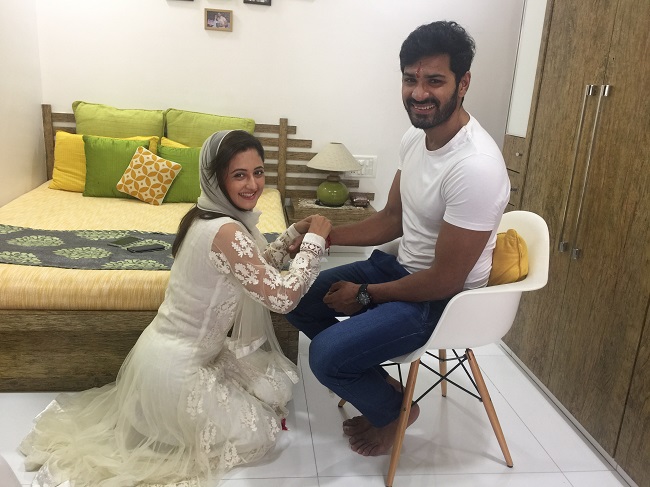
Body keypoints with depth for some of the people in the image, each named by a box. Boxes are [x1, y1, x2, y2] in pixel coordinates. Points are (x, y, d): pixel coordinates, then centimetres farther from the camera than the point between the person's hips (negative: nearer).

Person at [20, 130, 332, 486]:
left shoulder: (208, 216, 1)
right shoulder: (226, 232, -28)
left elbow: (260, 270, 13)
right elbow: (282, 297, -28)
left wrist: (294, 233, 2)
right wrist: (315, 240, -17)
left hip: (179, 351, 9)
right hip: (176, 366, -9)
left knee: (274, 381, 17)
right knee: (260, 433, 4)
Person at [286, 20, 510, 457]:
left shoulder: (475, 168, -31)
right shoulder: (416, 136, -3)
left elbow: (445, 281, -26)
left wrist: (365, 295, -13)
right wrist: (324, 235, -3)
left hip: (444, 299, -8)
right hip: (403, 265, 9)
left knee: (326, 355, -20)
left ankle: (395, 410, 12)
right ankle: (373, 379, 22)